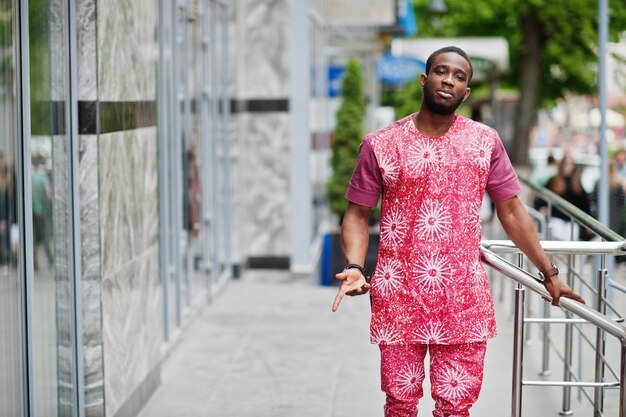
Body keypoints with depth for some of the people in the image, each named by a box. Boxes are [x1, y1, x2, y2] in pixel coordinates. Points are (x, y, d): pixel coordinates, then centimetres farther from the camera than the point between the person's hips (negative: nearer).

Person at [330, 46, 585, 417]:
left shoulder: (486, 142, 3)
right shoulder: (381, 144, 0)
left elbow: (511, 211, 10)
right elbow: (357, 214, 4)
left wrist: (549, 273, 10)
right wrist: (355, 267, -13)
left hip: (464, 301, 1)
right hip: (399, 297, -1)